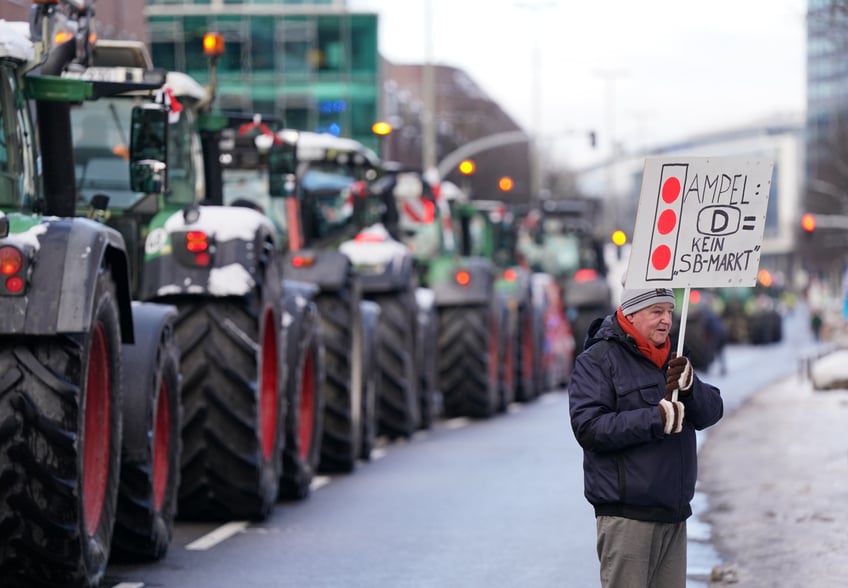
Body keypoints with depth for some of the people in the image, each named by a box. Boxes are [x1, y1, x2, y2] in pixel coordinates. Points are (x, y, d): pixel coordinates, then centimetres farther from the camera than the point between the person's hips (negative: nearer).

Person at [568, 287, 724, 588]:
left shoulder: (672, 361, 17)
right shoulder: (597, 359, -7)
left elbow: (712, 411, 7)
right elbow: (588, 428, -18)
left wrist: (689, 385, -14)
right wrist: (656, 419, -22)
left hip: (673, 514, 7)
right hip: (626, 515, -7)